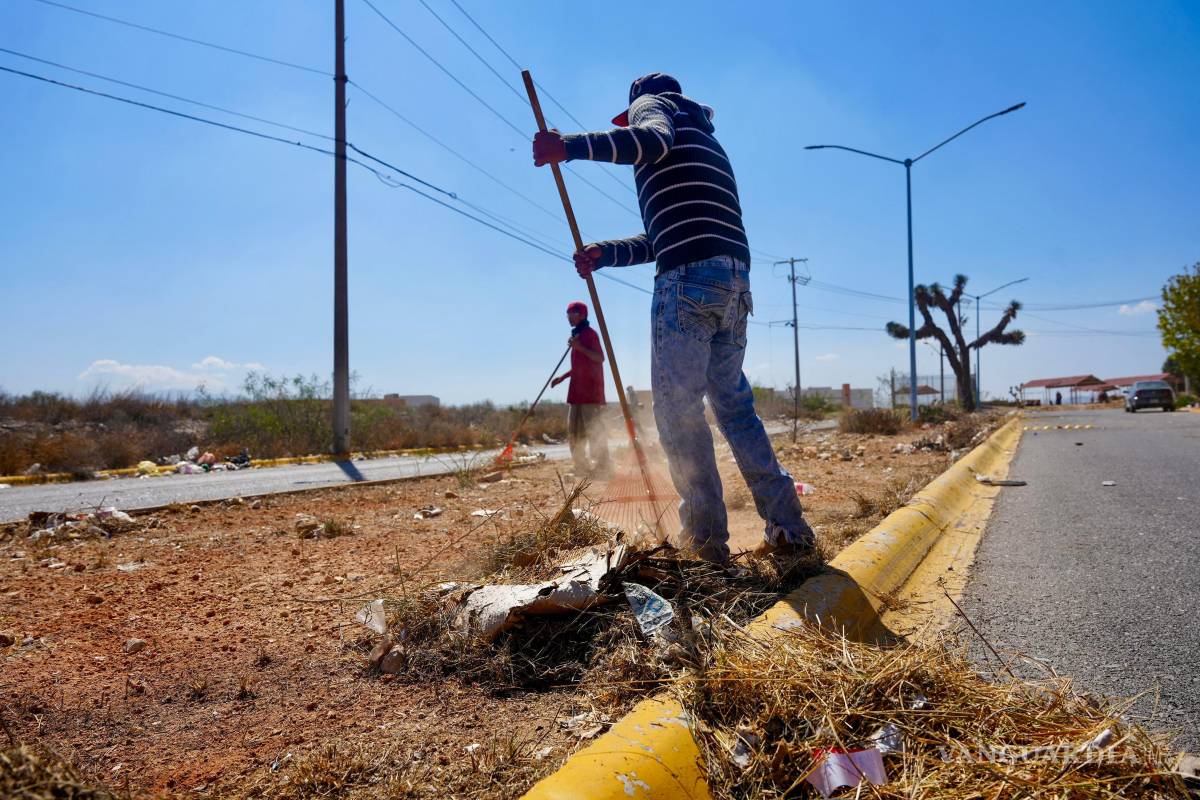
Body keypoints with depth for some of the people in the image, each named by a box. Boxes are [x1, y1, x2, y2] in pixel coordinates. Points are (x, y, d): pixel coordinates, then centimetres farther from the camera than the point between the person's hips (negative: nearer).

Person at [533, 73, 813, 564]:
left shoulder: (653, 101, 14)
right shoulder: (704, 140, 37)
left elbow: (652, 139, -14)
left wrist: (568, 146, -16)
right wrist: (604, 253, 21)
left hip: (689, 276, -8)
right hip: (735, 279, 8)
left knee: (676, 406, -5)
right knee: (734, 404, 11)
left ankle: (706, 539, -4)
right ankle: (787, 527, 10)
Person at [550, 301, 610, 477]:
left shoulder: (589, 333, -8)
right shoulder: (577, 334, 20)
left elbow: (600, 358, -18)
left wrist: (580, 347, -26)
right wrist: (562, 377, 21)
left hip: (590, 390, -10)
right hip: (577, 390, 10)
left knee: (594, 430, -9)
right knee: (574, 431, 11)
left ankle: (601, 467, -5)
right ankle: (582, 468, 17)